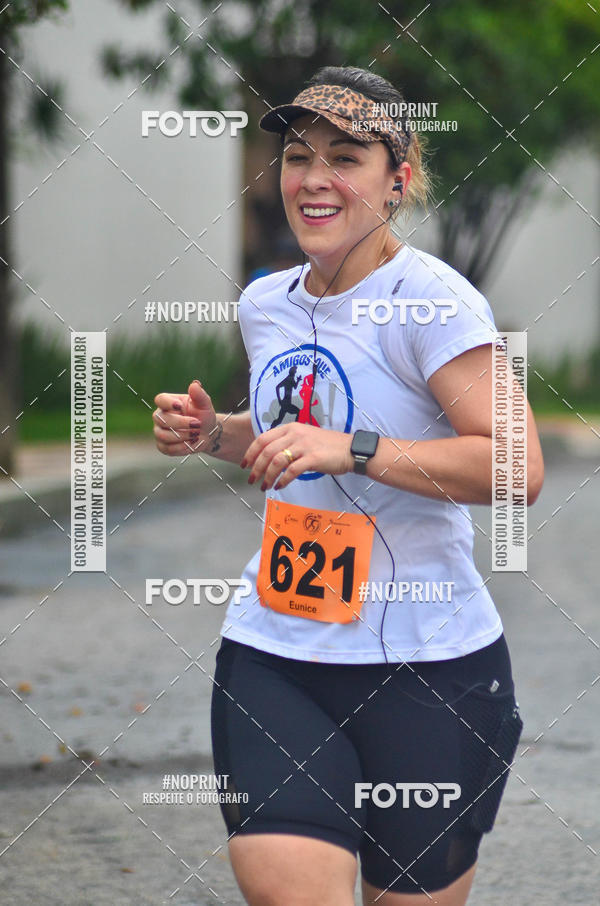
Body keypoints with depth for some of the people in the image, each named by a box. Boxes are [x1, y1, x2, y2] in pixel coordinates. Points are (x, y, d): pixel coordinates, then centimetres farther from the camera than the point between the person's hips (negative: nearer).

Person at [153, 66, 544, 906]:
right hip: (272, 650, 5)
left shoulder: (430, 299, -12)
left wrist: (352, 450, -26)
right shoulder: (265, 303, 10)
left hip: (425, 662, -5)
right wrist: (216, 432, 9)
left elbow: (519, 468, -21)